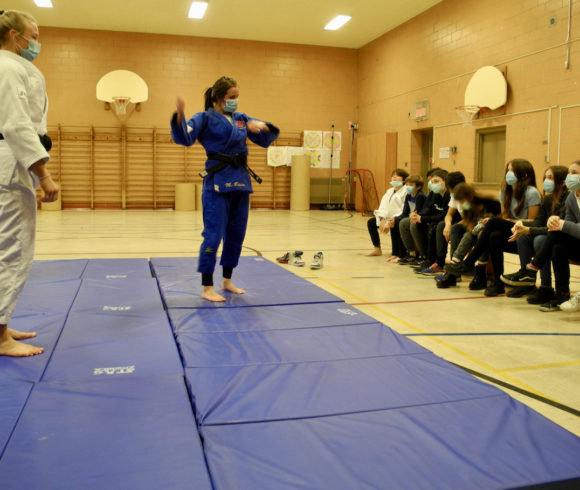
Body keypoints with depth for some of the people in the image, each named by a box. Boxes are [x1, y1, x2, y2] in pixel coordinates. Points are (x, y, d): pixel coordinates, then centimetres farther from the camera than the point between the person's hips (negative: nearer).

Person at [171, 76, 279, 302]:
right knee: (213, 235, -8)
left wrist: (263, 126, -8)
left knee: (236, 234, 11)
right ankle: (207, 288, 2)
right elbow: (184, 138, -17)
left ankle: (227, 281, 26)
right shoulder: (205, 118, -2)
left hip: (241, 182, 7)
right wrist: (180, 116, -36)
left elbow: (266, 139, 15)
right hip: (218, 183, -6)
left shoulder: (241, 119, 14)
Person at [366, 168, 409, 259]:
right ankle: (377, 249, 18)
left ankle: (396, 254, -27)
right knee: (371, 222, 7)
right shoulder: (389, 191, 14)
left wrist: (390, 222, -27)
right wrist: (382, 220, -14)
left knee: (394, 227, -38)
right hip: (389, 218, 9)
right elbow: (383, 207, 4)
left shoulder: (406, 192, -14)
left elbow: (404, 211, -23)